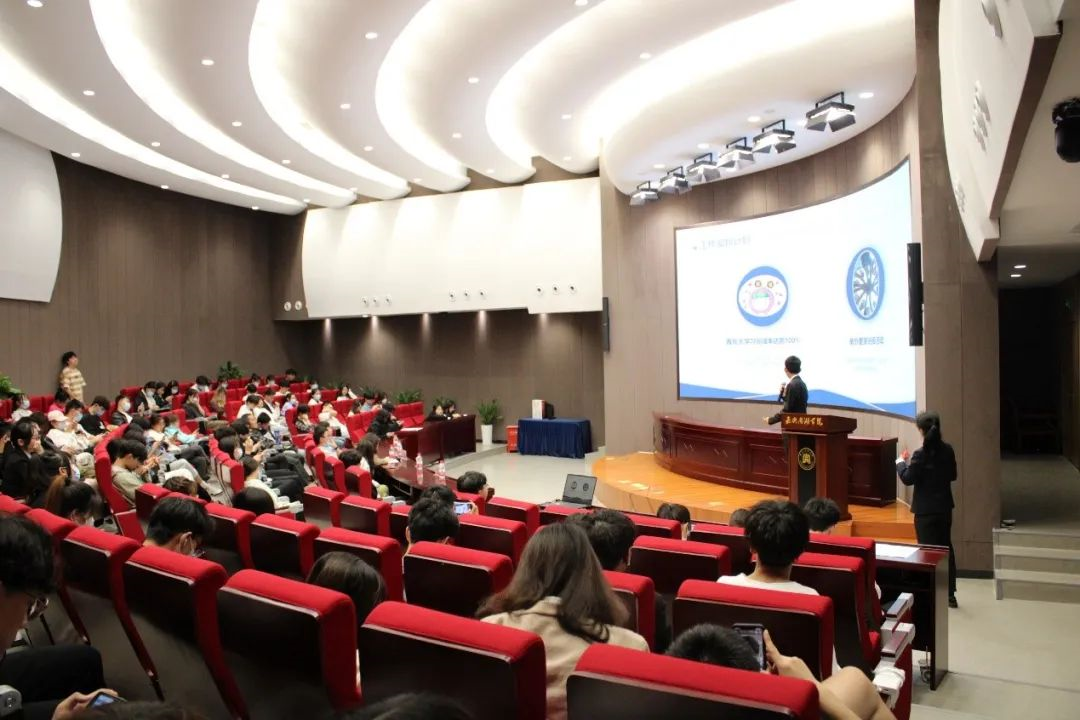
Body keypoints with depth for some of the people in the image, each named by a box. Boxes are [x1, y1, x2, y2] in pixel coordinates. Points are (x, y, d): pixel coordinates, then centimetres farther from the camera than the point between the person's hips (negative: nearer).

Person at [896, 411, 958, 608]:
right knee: (946, 548, 16)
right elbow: (952, 475, 11)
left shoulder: (920, 454, -20)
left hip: (926, 510, -6)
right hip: (944, 507, 6)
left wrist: (901, 462, 2)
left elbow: (907, 479, -13)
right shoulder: (948, 450, -1)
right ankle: (950, 594, 25)